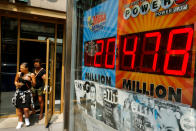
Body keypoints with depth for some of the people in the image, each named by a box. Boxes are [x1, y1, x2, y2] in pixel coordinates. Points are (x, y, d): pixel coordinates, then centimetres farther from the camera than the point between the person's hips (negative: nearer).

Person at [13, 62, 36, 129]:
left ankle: (27, 119, 23)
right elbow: (15, 81, 15)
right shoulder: (18, 74, 1)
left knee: (26, 109, -9)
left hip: (27, 93, -3)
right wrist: (17, 84, -6)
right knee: (18, 108, 10)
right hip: (19, 92, 4)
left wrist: (31, 81, -22)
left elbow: (34, 84, -3)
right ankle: (20, 121, 32)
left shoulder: (31, 75, -7)